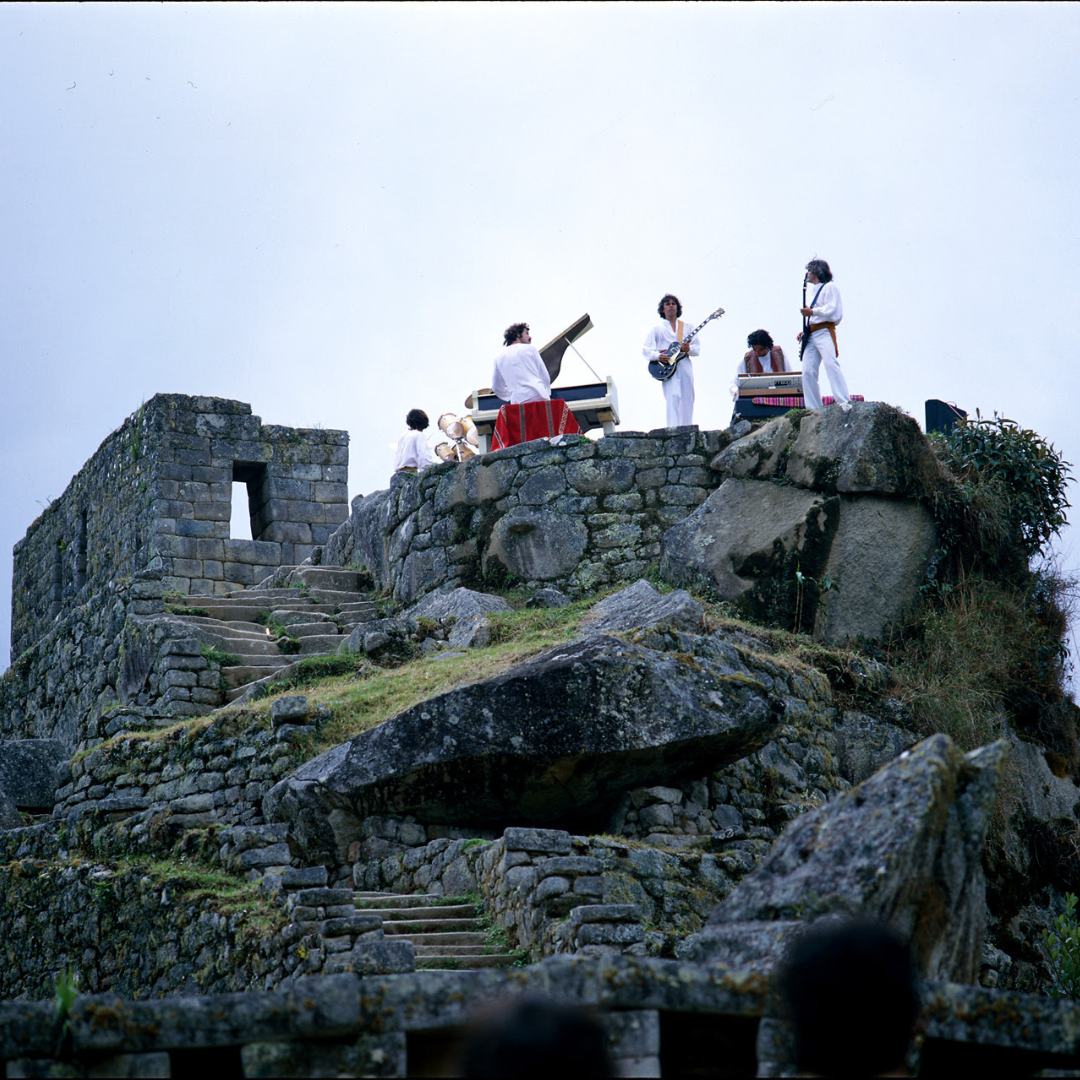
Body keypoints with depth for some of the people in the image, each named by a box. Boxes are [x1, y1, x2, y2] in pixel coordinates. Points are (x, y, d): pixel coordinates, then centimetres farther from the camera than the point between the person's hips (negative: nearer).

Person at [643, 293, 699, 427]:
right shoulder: (657, 329, 15)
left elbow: (697, 348, 14)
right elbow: (645, 349, 6)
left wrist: (688, 348, -10)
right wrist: (658, 356, -14)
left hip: (685, 365, 3)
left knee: (687, 400, -1)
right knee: (673, 396, -20)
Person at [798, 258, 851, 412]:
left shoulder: (829, 287, 3)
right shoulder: (815, 292, 30)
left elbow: (833, 309, -11)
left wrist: (813, 312, -20)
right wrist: (804, 332, 21)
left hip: (824, 332, -9)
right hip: (811, 335, 9)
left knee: (831, 363, -24)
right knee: (808, 371, -4)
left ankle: (844, 402, -32)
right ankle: (814, 410, -5)